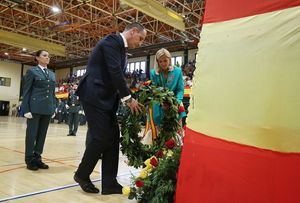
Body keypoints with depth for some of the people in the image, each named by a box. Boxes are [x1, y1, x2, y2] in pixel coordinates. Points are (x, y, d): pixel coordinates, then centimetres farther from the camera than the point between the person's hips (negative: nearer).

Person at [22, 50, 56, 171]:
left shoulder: (52, 74, 16)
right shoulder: (32, 71, 1)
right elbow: (26, 91, -4)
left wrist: (53, 108, 10)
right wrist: (26, 109, -11)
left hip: (47, 109, 5)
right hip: (35, 108, -5)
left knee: (42, 134, 9)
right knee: (32, 134, 1)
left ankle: (37, 158, 19)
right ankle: (30, 160, 12)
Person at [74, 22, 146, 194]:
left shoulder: (122, 49, 18)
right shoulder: (112, 41, -10)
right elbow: (114, 72, -20)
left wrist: (126, 99, 4)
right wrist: (128, 98, -16)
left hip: (106, 98, 10)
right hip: (95, 96, -9)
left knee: (113, 137, 4)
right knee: (101, 137, -8)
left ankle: (109, 183, 10)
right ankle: (82, 174, 15)